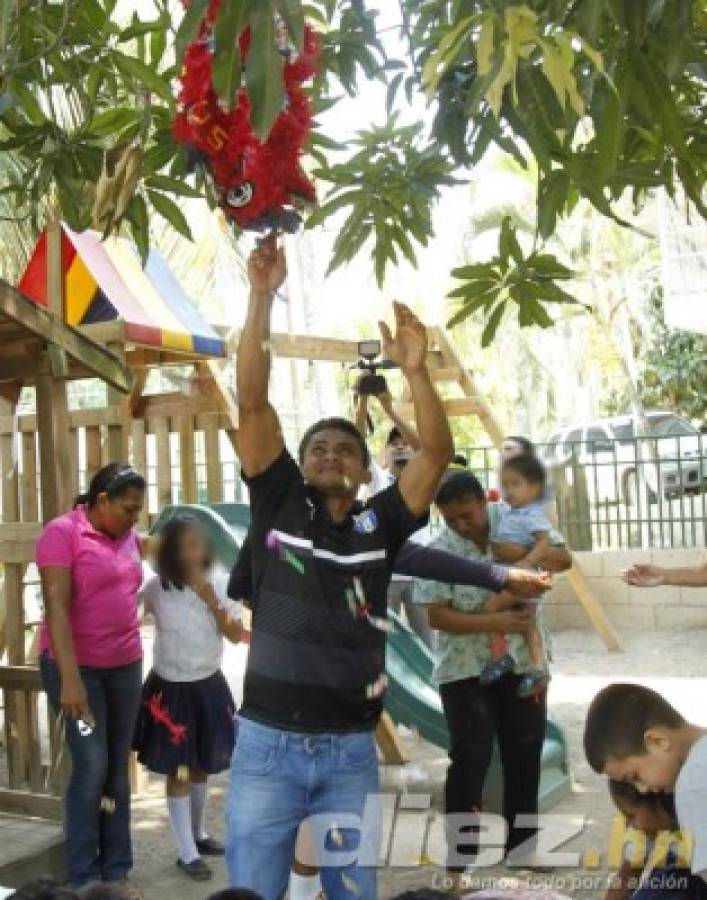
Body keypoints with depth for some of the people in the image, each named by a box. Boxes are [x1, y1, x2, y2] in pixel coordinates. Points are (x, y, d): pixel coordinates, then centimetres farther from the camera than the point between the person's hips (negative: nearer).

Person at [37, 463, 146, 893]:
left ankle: (117, 871, 17)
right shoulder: (62, 532, -11)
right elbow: (57, 608, -17)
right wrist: (70, 678, -23)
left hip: (125, 666, 6)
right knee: (92, 766, -6)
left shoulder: (130, 537, 8)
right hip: (78, 666, -6)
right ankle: (85, 879, 7)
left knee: (118, 768, 8)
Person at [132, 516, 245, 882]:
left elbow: (237, 635, -8)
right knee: (178, 772, 1)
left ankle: (198, 833, 38)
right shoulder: (157, 587, -12)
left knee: (202, 766, 17)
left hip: (208, 686, 3)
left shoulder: (220, 583, -6)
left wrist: (211, 600, -18)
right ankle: (187, 852, 12)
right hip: (170, 689, -3)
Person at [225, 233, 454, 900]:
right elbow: (252, 403, -6)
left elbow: (437, 451, -7)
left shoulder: (379, 524, 4)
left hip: (351, 751, 2)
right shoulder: (278, 505, 2)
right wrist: (261, 297, -12)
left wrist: (414, 370, -19)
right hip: (267, 745, -1)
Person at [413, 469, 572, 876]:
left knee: (524, 757, 13)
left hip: (523, 665, 4)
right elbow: (438, 615, -16)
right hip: (466, 672, -3)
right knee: (471, 762, -2)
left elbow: (564, 557, -3)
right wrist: (495, 621, -27)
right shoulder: (439, 552, -14)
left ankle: (522, 849, 30)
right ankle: (460, 859, 10)